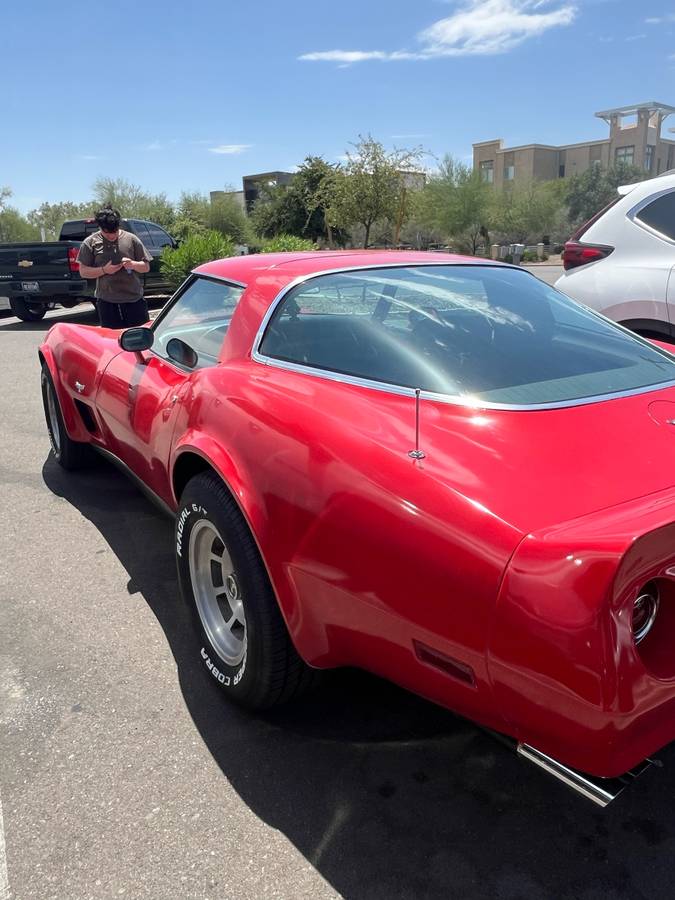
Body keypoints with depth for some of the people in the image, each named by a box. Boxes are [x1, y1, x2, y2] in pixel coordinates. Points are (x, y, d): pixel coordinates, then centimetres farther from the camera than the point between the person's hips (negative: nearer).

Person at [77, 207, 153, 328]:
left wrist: (133, 264, -11)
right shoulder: (90, 243, 5)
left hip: (135, 300, 0)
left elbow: (146, 266, 10)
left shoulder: (131, 239, 6)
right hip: (107, 302, 0)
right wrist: (104, 270, -12)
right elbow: (83, 271, 4)